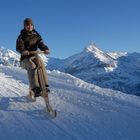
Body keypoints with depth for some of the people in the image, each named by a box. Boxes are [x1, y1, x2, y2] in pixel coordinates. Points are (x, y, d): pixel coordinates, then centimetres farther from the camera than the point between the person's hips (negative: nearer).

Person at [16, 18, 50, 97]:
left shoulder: (36, 35, 10)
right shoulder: (22, 36, 1)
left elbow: (41, 44, -4)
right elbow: (19, 47, -13)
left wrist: (45, 49, -27)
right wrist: (23, 51, -36)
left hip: (34, 55, 3)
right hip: (25, 57, -3)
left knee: (41, 63, -30)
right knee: (32, 66, -33)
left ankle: (45, 85, -29)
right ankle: (35, 88, -42)